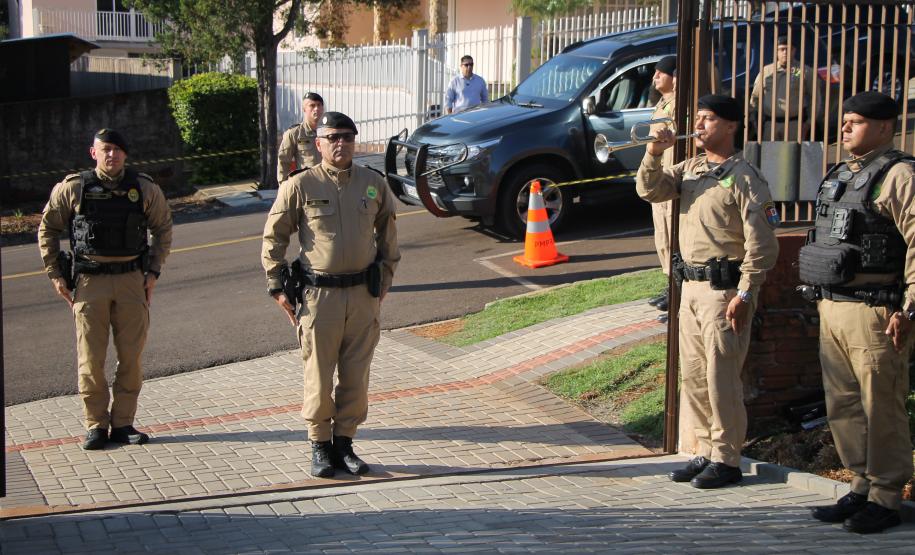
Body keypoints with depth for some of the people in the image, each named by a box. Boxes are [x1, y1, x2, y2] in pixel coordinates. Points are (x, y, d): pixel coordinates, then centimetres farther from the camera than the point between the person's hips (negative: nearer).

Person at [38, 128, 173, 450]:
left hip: (131, 280, 1)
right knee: (91, 358, -1)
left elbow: (162, 228, 16)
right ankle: (96, 426, 9)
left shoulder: (144, 189, 3)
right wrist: (55, 274, 4)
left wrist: (154, 271, 6)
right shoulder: (72, 189, -1)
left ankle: (123, 424, 13)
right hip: (89, 282, -1)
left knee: (131, 357, 2)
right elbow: (47, 229, 9)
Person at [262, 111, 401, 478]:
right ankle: (320, 447, 14)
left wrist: (384, 280, 17)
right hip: (319, 295, -3)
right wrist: (277, 288, 1)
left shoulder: (374, 185, 7)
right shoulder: (299, 186, -3)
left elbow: (387, 234, 21)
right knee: (319, 376, 1)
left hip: (364, 295, 3)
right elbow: (273, 238, 3)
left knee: (356, 378, 6)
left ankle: (344, 444, 19)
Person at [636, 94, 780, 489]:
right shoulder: (690, 169, 13)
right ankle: (706, 451, 23)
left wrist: (744, 295, -18)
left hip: (724, 290, -8)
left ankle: (727, 460, 7)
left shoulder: (744, 178, -11)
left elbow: (761, 245, -14)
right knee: (693, 375, 12)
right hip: (691, 284, 8)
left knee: (721, 378, -3)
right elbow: (650, 191, 6)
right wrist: (654, 154, -10)